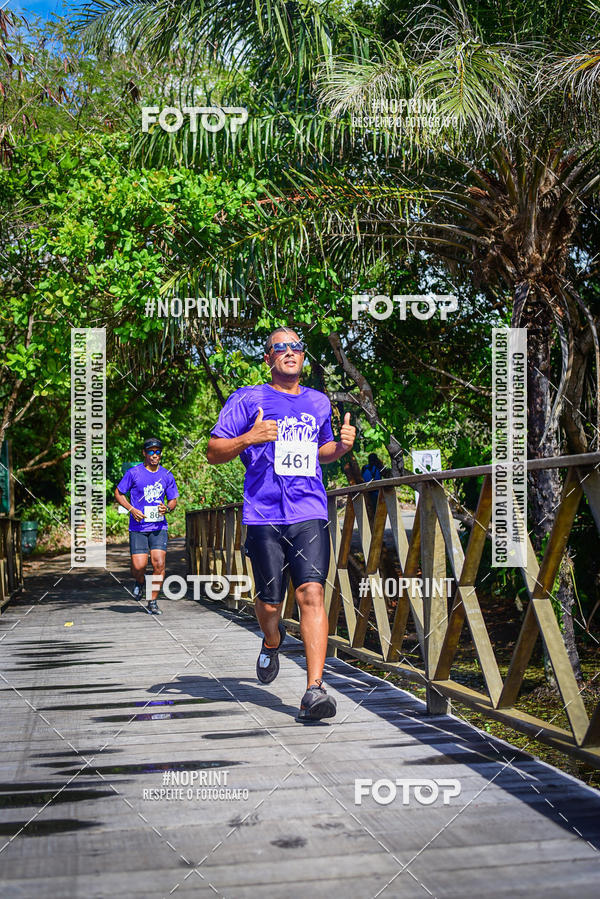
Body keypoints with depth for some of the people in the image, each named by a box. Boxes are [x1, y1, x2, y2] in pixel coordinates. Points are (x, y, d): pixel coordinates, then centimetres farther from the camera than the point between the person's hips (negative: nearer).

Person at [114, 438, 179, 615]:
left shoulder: (166, 476, 7)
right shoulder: (134, 473, -2)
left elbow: (173, 500, 16)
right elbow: (118, 493, 6)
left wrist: (167, 508, -8)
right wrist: (131, 509, -9)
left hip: (159, 527, 2)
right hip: (138, 527, -2)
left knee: (159, 563, -10)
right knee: (138, 566, -9)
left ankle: (152, 602, 4)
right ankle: (139, 582, 27)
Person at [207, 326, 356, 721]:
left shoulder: (319, 402, 17)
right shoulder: (248, 400, 4)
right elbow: (213, 452, 3)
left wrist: (342, 444, 9)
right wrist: (249, 438, -15)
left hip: (310, 513, 2)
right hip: (264, 515, -2)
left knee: (312, 592, -14)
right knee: (270, 602, 5)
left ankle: (315, 689, -15)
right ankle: (272, 642, 41)